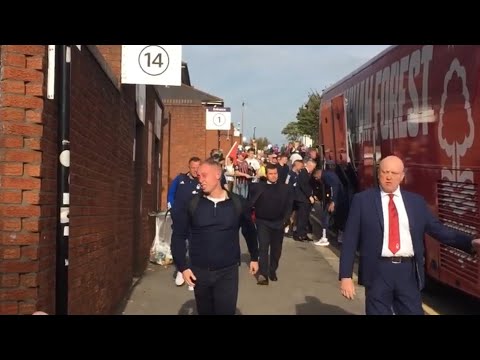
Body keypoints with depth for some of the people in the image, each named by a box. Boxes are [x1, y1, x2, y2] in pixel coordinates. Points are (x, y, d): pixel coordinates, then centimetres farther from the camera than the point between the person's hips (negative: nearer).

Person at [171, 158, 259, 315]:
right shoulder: (192, 203, -5)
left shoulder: (238, 202, -5)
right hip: (199, 272, 2)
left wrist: (254, 257, 16)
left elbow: (249, 231, 10)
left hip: (228, 272, -1)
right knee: (205, 311, 18)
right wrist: (182, 266, -6)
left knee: (226, 311, 0)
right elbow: (178, 235, 0)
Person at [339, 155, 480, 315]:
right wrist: (345, 276, -6)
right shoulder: (362, 200, 0)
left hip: (408, 271, 2)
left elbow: (438, 229, 9)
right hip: (378, 272, -2)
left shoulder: (416, 201, 8)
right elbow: (350, 240, -2)